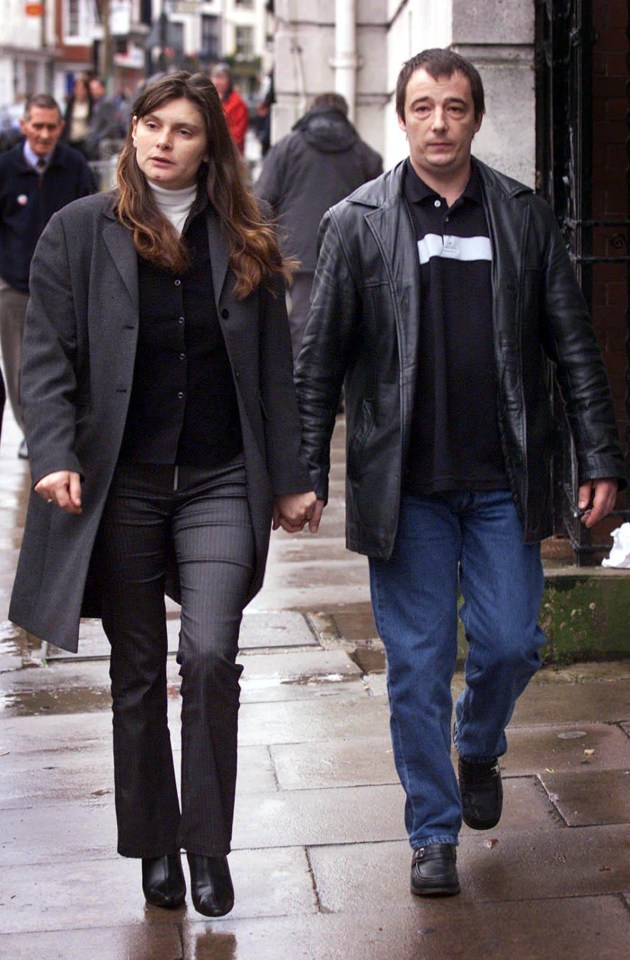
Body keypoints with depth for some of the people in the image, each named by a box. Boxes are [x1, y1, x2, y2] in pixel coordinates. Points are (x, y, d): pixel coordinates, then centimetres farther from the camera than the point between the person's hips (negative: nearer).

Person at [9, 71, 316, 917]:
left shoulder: (245, 244, 7)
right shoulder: (80, 232, 1)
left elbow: (274, 368, 10)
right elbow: (48, 355, -3)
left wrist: (290, 478, 8)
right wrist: (55, 454, -17)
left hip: (221, 483, 0)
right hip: (120, 485, 0)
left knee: (210, 654, -14)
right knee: (138, 671, 8)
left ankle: (208, 844, 3)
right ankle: (155, 847, 23)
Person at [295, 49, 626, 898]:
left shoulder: (525, 217, 5)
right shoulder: (359, 223, 1)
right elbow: (321, 358, 2)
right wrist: (305, 472, -3)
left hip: (502, 479, 1)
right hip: (405, 486, -1)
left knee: (511, 646, 2)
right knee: (419, 663, 3)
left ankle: (479, 749, 35)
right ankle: (434, 832, 18)